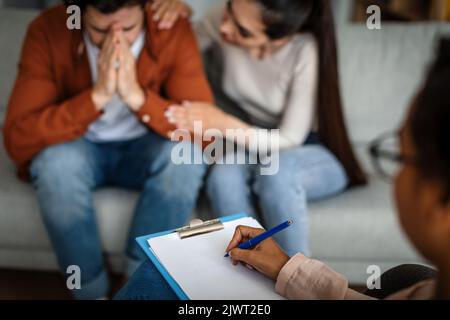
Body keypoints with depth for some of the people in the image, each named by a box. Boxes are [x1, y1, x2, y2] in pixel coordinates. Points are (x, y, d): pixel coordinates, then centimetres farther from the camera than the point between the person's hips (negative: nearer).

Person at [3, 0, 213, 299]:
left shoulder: (174, 30, -21)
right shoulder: (48, 31, -22)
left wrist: (137, 96, -38)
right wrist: (96, 96, -37)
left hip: (142, 148, 1)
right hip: (79, 148, 0)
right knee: (56, 162, -33)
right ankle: (92, 292, -12)